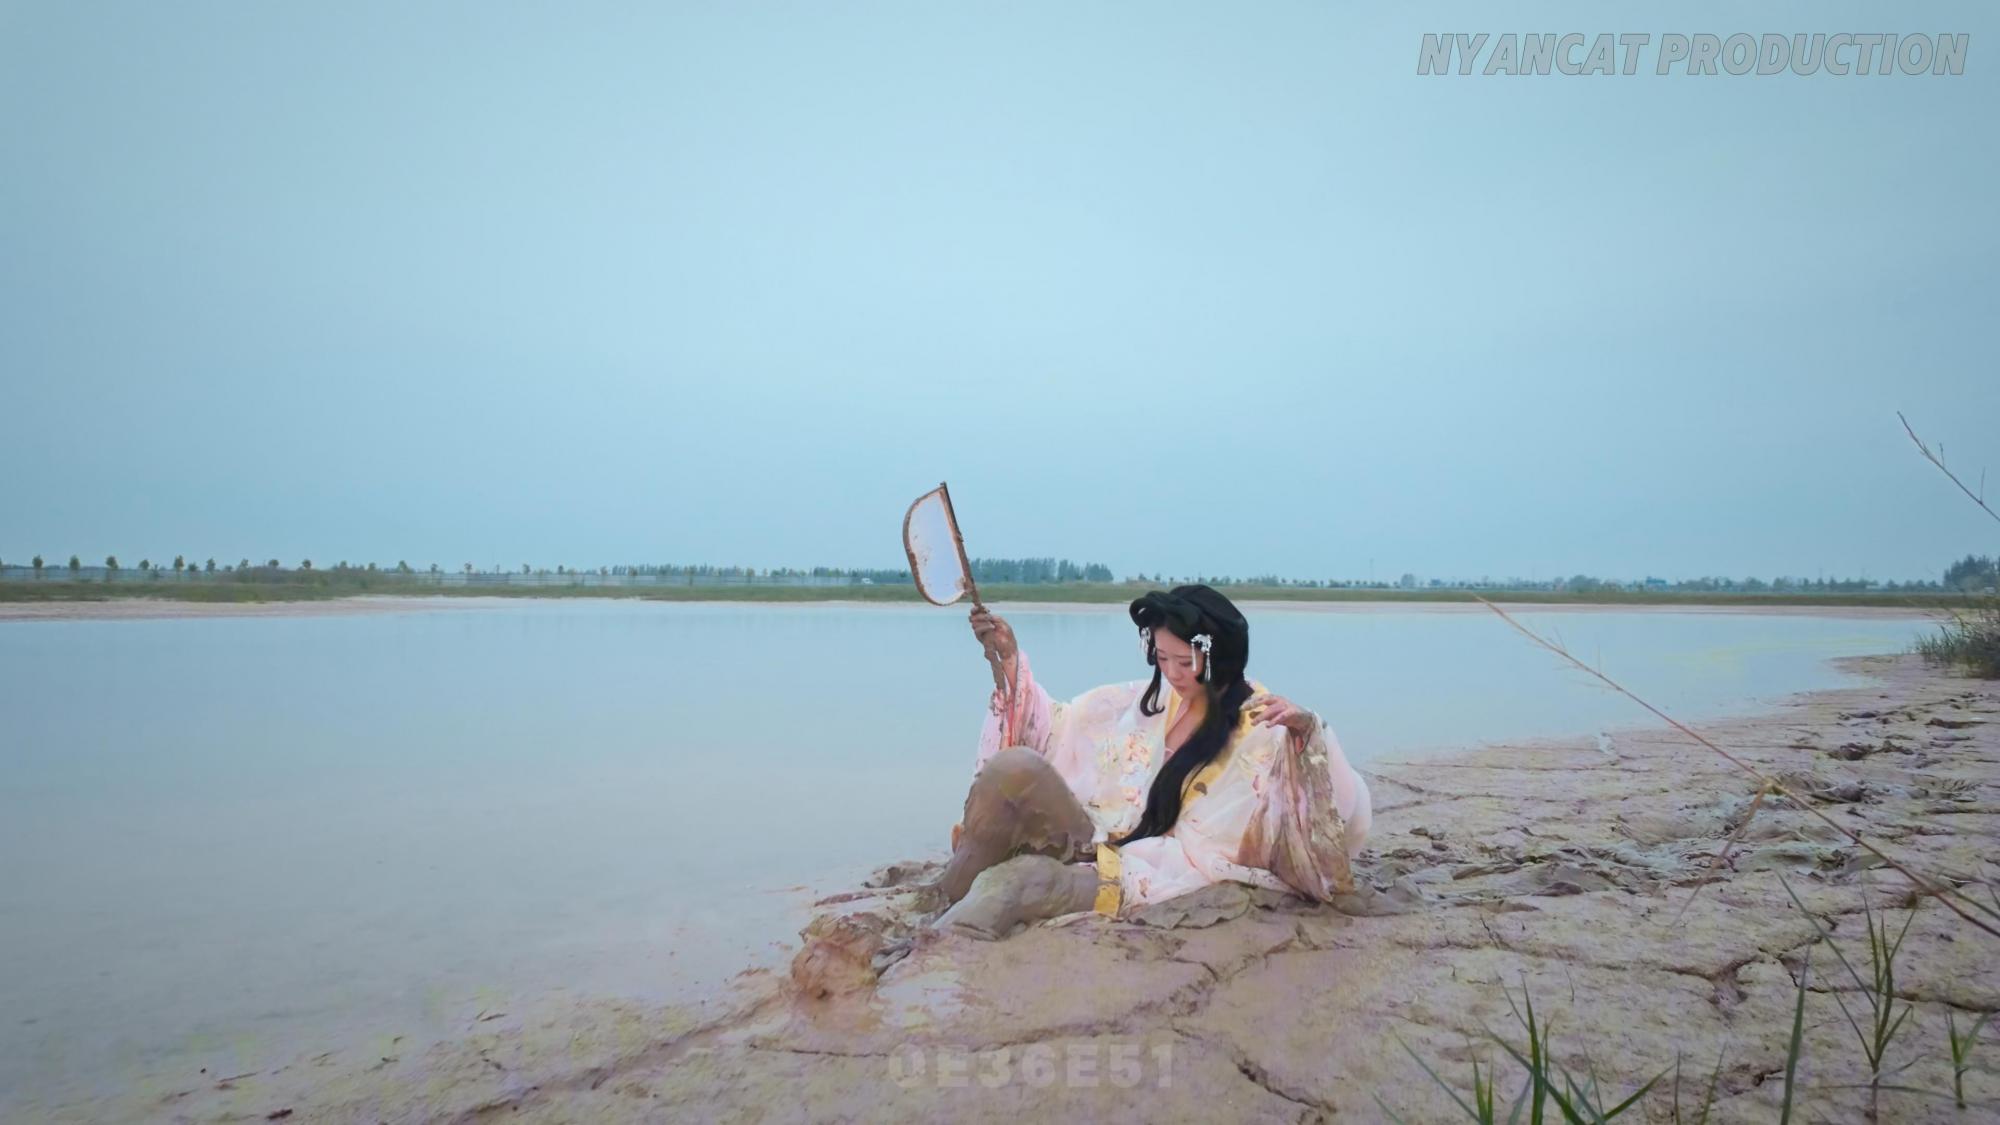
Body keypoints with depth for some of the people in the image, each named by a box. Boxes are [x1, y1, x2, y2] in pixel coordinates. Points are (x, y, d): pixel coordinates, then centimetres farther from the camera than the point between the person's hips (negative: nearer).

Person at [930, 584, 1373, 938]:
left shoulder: (1262, 729, -7)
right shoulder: (1148, 700, 8)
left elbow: (1347, 819, -17)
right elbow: (1052, 729, 17)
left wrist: (1308, 731, -32)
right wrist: (1009, 660, 7)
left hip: (1161, 873, -5)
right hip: (1098, 848, 5)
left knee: (1013, 881, -32)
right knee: (1014, 767, -23)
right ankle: (948, 905, -13)